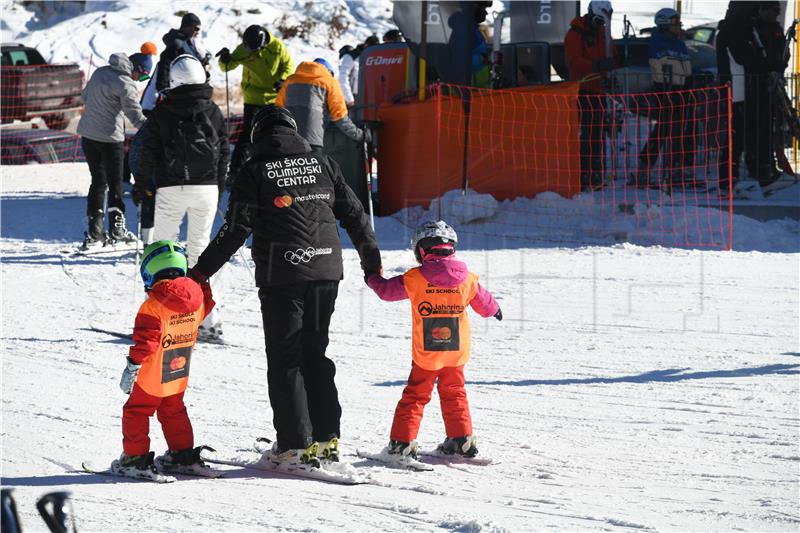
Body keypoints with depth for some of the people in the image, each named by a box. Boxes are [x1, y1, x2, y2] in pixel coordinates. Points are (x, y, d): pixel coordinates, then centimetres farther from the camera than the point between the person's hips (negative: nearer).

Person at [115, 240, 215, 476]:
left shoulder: (153, 307, -22)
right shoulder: (197, 298, -4)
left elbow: (145, 341, -23)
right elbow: (206, 305, 21)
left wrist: (132, 366, -17)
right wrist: (202, 281, 35)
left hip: (152, 378, -6)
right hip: (179, 377, 6)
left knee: (135, 413, 8)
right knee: (173, 412, 23)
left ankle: (135, 457, 8)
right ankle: (184, 453, 27)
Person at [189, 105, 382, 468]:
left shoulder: (256, 170, -4)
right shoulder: (322, 164, 8)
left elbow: (236, 230, -9)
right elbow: (354, 214, 13)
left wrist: (201, 271, -3)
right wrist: (372, 262, 24)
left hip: (281, 277, -4)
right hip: (325, 271, 4)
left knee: (284, 360, 3)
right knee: (315, 353, 16)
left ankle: (296, 445, -1)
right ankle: (327, 438, 13)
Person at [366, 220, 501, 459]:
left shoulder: (414, 279, -12)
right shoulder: (467, 279, -4)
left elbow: (387, 290, 3)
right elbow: (484, 302, 13)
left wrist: (372, 278, 25)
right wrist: (495, 310, 37)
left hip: (425, 354, -2)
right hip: (457, 352, 2)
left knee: (414, 395, 7)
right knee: (454, 394, 19)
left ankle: (402, 441, 3)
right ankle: (462, 438, 22)